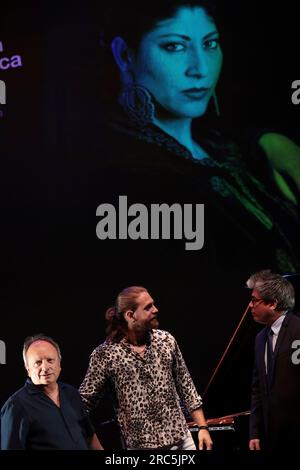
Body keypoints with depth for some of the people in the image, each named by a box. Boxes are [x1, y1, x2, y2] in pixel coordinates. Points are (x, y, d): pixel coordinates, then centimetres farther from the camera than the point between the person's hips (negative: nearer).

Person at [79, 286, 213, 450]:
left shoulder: (166, 340, 5)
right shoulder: (105, 354, -7)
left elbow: (186, 387, 11)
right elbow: (84, 401, -1)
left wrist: (202, 427, 7)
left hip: (182, 439, 3)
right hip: (142, 445, -3)